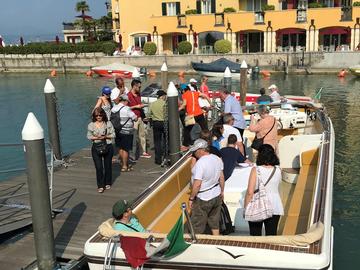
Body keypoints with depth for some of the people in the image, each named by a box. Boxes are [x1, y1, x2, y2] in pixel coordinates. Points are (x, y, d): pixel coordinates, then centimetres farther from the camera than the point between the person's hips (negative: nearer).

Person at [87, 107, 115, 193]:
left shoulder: (108, 123, 0)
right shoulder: (91, 125, 1)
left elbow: (113, 135, 1)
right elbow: (89, 136, 3)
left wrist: (106, 136, -17)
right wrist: (96, 138, -15)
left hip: (108, 147, 1)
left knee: (107, 166, 11)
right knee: (98, 167, -5)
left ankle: (108, 183, 28)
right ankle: (100, 186, 3)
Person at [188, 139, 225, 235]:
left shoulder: (200, 163, -26)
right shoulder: (217, 159, -3)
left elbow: (197, 184, -26)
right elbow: (221, 177, 7)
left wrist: (191, 198, -15)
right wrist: (222, 191, 19)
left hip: (203, 199, -7)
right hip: (217, 196, 7)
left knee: (197, 227, 8)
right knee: (214, 222, 22)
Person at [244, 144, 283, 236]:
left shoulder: (256, 170, -12)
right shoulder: (278, 170, -2)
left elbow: (250, 192, -16)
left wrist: (246, 208, -4)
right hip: (275, 208, 3)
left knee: (255, 235, 9)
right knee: (271, 235, 10)